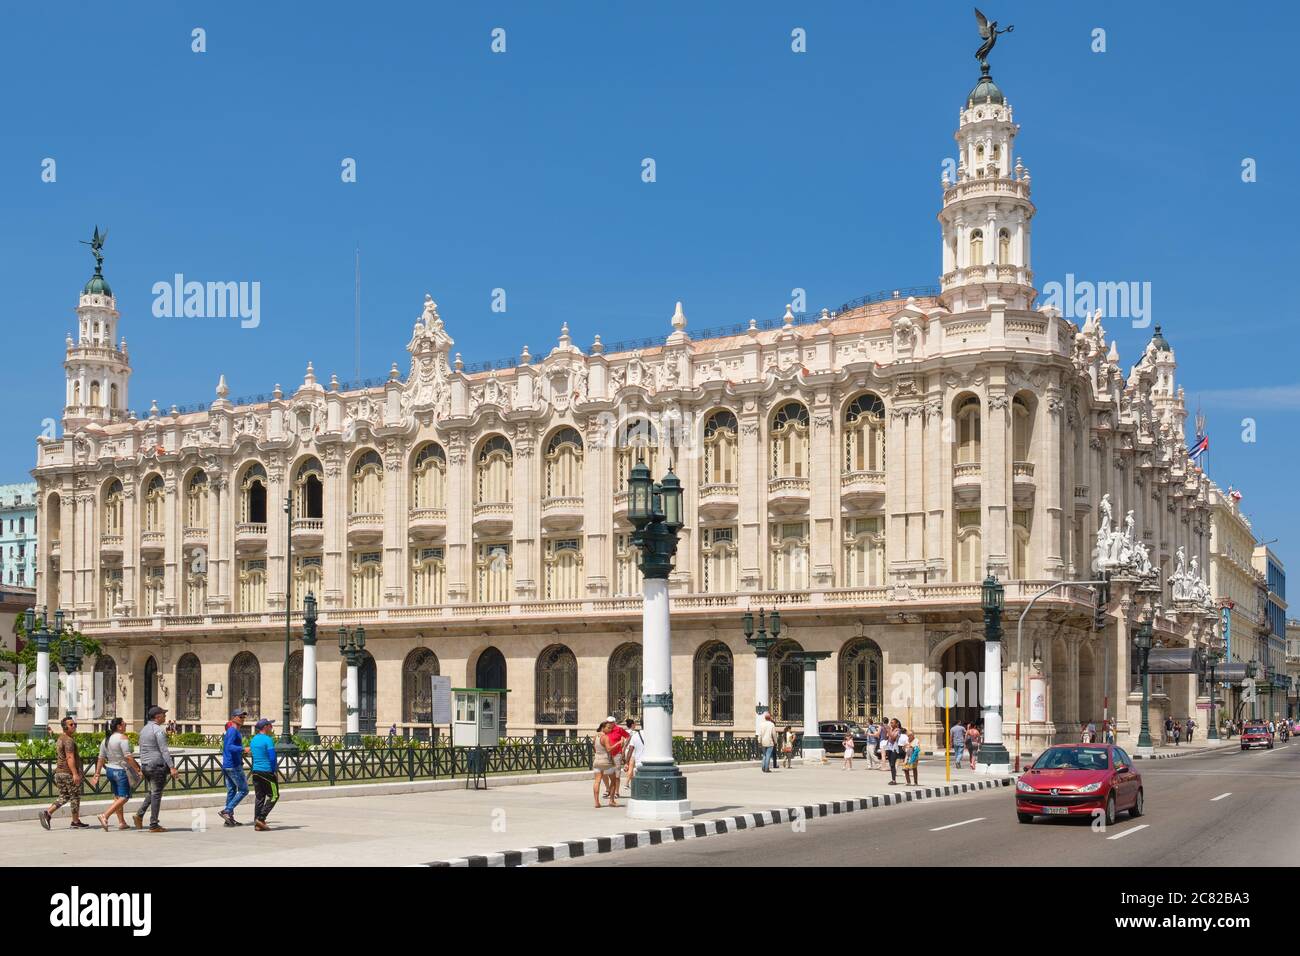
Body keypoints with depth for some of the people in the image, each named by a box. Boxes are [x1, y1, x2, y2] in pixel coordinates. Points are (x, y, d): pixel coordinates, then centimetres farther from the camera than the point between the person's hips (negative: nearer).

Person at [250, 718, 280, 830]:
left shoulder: (254, 739, 12)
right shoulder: (268, 740, -13)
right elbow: (272, 757, -16)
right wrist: (273, 771, -4)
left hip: (256, 771, 8)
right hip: (267, 771, -8)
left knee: (260, 797, 9)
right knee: (274, 796, 3)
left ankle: (257, 823, 5)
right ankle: (261, 818, -6)